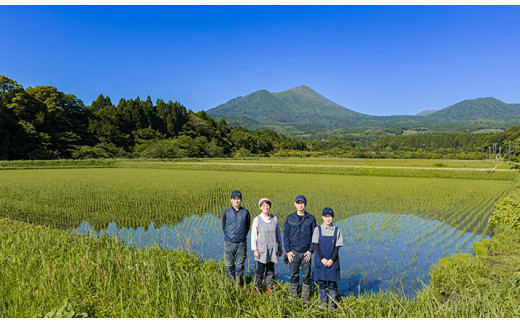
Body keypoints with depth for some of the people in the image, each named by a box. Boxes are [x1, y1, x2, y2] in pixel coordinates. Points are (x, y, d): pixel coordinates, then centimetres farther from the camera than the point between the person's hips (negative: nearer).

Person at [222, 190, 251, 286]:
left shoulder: (245, 212, 1)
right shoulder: (227, 212, 2)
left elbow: (248, 227, 10)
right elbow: (223, 227, 12)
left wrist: (242, 236, 8)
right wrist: (229, 237, 10)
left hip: (241, 243, -1)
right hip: (229, 243, 1)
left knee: (239, 265, 6)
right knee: (229, 265, 7)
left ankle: (240, 284, 19)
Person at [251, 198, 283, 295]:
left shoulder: (274, 219, 5)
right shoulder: (257, 219, -5)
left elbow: (278, 233, 13)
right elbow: (253, 236, -3)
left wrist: (280, 247, 14)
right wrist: (255, 250, -7)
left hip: (272, 248, 3)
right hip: (262, 249, -3)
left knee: (270, 269, 10)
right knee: (260, 270, 0)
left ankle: (269, 288, 23)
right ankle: (258, 289, 13)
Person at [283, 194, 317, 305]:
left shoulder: (311, 218, 2)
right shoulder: (290, 218, 4)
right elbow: (286, 235, 5)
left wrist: (311, 251, -4)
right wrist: (288, 251, -2)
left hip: (306, 252, 0)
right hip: (293, 252, 1)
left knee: (306, 276, 4)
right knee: (294, 275, 7)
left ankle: (305, 299, 18)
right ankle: (292, 297, 20)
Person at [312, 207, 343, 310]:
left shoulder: (336, 230, 2)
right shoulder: (318, 229, 0)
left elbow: (337, 247, 1)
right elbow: (316, 245, -2)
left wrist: (332, 260, -11)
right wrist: (322, 259, -12)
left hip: (332, 261, 0)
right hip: (320, 260, 0)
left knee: (332, 282, 0)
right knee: (322, 282, 7)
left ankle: (333, 304, 11)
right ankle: (324, 301, 22)